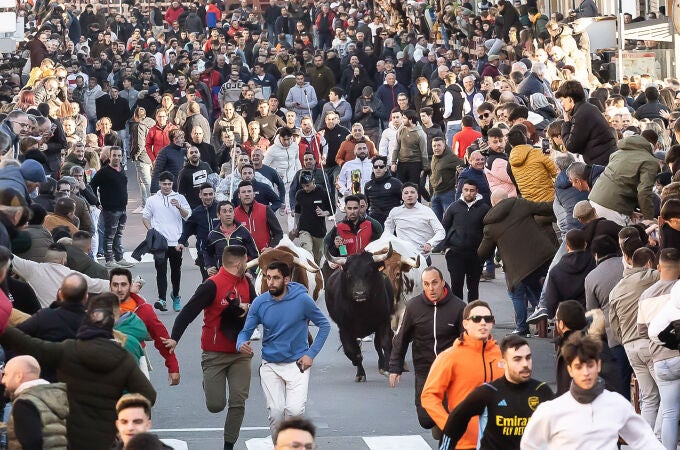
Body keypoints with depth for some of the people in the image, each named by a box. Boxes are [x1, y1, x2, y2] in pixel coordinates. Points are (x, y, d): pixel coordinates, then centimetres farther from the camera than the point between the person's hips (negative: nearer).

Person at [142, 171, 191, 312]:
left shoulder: (179, 198, 7)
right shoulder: (152, 200, 9)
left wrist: (179, 207, -16)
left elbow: (188, 216, 2)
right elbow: (145, 217, 12)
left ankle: (175, 296, 29)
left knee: (176, 270, 11)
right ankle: (162, 299, -20)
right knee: (161, 270, -12)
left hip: (176, 242, 1)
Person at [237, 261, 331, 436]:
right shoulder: (259, 303, -4)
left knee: (295, 410, -18)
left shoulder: (302, 300, -9)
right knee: (276, 412, -8)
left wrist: (311, 354, -5)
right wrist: (241, 345, -21)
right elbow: (246, 331, 3)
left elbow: (324, 325, 2)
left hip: (297, 364, -2)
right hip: (270, 366, 2)